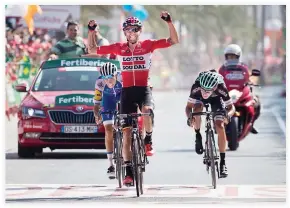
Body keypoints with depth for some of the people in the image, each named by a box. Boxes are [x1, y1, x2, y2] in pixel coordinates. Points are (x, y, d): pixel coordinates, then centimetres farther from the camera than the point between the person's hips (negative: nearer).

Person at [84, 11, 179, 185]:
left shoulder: (147, 45, 0)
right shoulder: (119, 48, 4)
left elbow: (174, 41, -7)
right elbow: (93, 50, 7)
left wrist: (169, 22, -19)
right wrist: (91, 31, -6)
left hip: (144, 89, -2)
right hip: (127, 91, 2)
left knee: (147, 111, -36)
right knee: (126, 132, 0)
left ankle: (148, 140, -6)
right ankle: (129, 171, 8)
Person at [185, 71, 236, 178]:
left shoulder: (221, 88, -40)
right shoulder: (196, 87, -39)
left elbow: (231, 107, -30)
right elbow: (189, 106, -30)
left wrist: (228, 115, -53)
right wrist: (189, 117, -52)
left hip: (216, 99, 0)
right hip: (199, 99, 0)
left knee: (220, 126, -16)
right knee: (197, 109, -34)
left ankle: (223, 162, -6)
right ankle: (198, 137, -9)